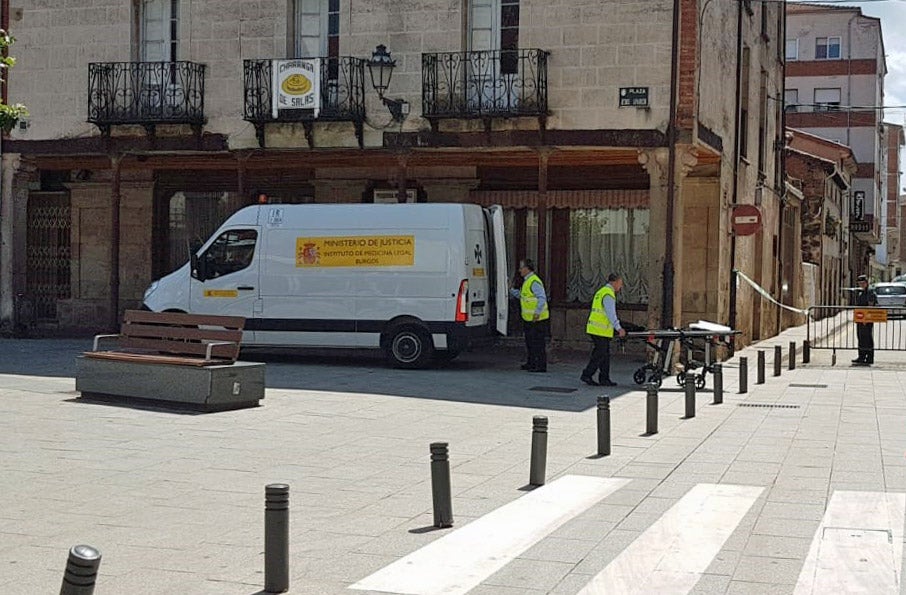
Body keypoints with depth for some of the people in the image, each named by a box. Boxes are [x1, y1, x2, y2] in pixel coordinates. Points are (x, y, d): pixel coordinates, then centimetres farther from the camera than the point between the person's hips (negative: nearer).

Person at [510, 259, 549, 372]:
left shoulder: (534, 282, -18)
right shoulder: (527, 281, 15)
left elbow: (542, 298, -25)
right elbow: (522, 295, 24)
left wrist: (537, 312, -33)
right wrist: (510, 290, 21)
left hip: (537, 319, -11)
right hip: (528, 319, 11)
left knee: (538, 342, -6)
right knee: (529, 341, 17)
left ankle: (541, 366, -2)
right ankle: (531, 363, 27)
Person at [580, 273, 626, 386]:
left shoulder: (601, 292, 20)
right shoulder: (608, 294, -13)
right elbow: (611, 313, -22)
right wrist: (619, 328, -27)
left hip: (594, 329, 10)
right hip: (601, 330, -10)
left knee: (605, 354, 11)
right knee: (600, 354, -5)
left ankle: (604, 379, 12)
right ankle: (586, 375, -2)